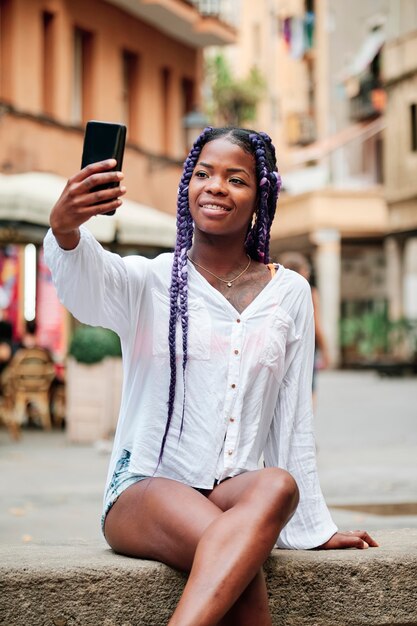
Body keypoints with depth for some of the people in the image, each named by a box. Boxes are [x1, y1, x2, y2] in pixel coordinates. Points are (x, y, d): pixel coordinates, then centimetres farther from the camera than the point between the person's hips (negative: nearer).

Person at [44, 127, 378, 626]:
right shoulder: (149, 281, 2)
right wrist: (64, 229, -45)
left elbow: (292, 421, 14)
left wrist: (312, 529, 14)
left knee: (278, 486, -36)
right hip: (144, 491, -3)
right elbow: (85, 283, -22)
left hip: (236, 493, 3)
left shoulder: (289, 294, 11)